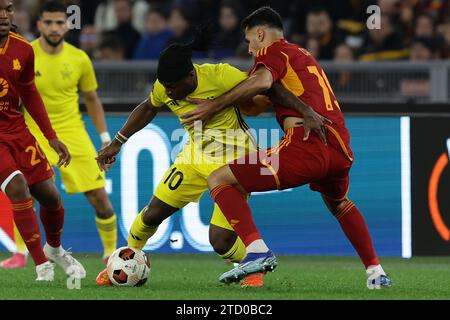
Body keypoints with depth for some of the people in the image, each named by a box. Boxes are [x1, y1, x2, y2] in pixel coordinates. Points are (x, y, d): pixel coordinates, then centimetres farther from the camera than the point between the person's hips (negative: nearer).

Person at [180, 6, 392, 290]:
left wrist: (215, 106, -10)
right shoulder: (304, 57, 32)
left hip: (306, 147, -8)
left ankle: (257, 249, -20)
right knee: (338, 203, 40)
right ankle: (375, 272, 33)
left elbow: (261, 81, -15)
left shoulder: (273, 50, 7)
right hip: (340, 150, 8)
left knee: (219, 180, -2)